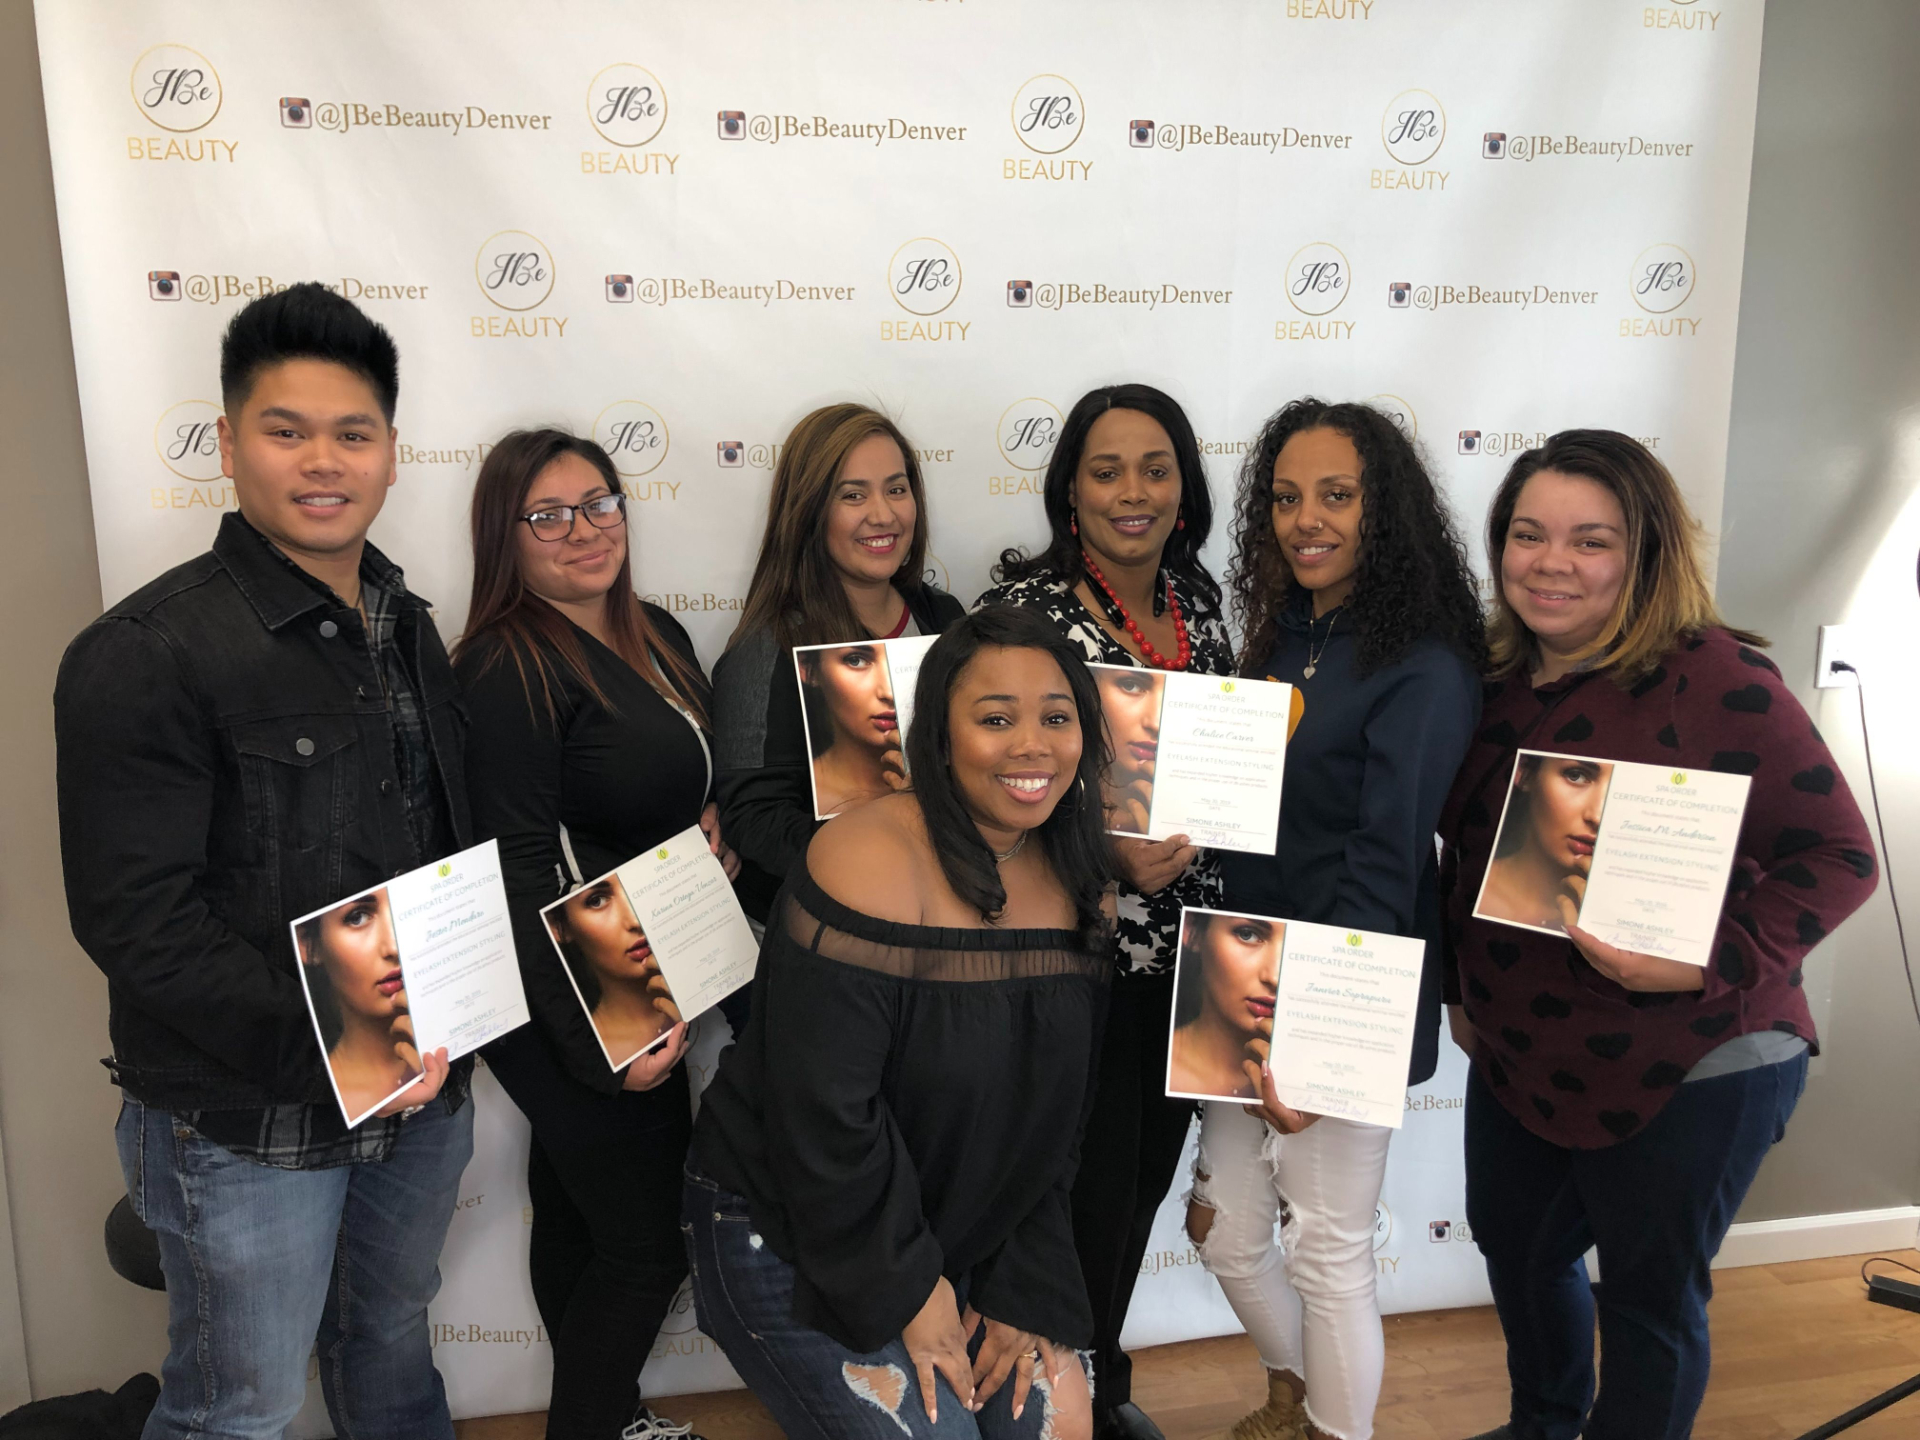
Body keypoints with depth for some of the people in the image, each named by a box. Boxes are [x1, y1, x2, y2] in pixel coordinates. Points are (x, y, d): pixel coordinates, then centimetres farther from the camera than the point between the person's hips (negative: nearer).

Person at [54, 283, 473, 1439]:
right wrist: (328, 1045, -24)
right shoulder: (146, 656, -17)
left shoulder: (407, 628, 6)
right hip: (247, 1126, -6)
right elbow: (136, 921, -21)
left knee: (392, 1339, 26)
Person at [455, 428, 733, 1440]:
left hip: (647, 987, 8)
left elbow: (688, 789, 21)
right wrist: (596, 1041, -23)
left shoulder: (656, 637, 7)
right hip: (570, 1009, -8)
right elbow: (521, 869, -22)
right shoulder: (509, 670, -19)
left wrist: (713, 827, -1)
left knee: (576, 1218, 23)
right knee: (651, 1241, 3)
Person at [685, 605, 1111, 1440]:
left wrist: (1029, 1291, -1)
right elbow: (824, 1118, -25)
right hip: (788, 1240, -6)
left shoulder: (1076, 885, -3)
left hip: (962, 1235, 7)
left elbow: (1059, 1115, 3)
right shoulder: (871, 867, -26)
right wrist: (905, 1293, -15)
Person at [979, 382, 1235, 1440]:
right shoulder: (1025, 605, -12)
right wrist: (1109, 848, -23)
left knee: (1146, 1177, 18)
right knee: (1090, 1189, 5)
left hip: (1183, 948, 6)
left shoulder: (1197, 596, 6)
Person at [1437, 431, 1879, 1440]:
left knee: (1649, 1300, 12)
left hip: (1686, 1074, -7)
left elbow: (1838, 854, -17)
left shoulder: (1717, 678, -18)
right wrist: (1461, 988, 15)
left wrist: (1714, 960, -28)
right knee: (1516, 1249, 24)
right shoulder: (1500, 682, 3)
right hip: (1519, 1056, 7)